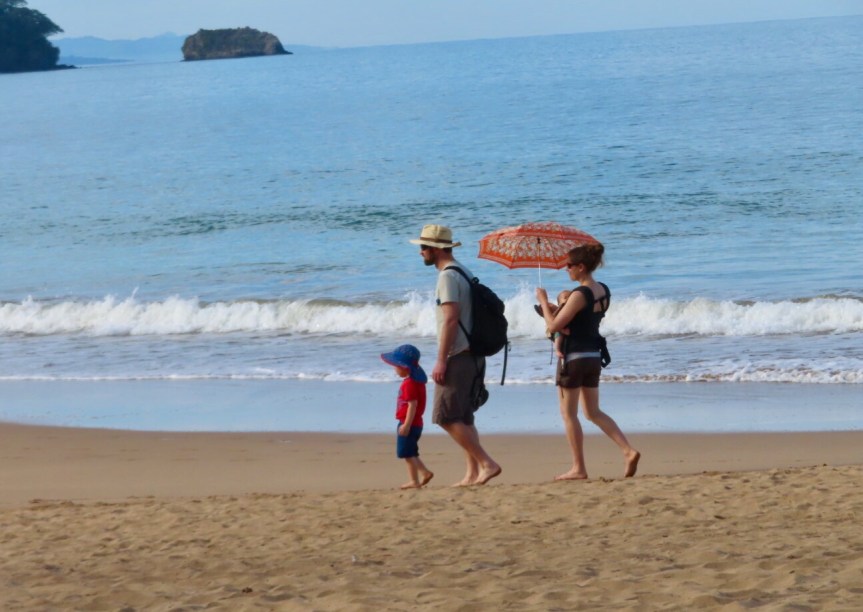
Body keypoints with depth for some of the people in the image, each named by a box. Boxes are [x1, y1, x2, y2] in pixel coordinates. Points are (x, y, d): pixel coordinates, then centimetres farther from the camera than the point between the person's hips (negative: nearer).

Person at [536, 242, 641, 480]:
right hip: (594, 356, 8)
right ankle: (629, 451, 1)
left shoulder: (580, 295, -20)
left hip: (574, 357, -8)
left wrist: (544, 302, -4)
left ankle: (578, 468, 5)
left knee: (568, 413, 3)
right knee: (593, 412, 15)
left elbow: (554, 325, -18)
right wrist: (556, 309, 15)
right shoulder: (603, 292, 6)